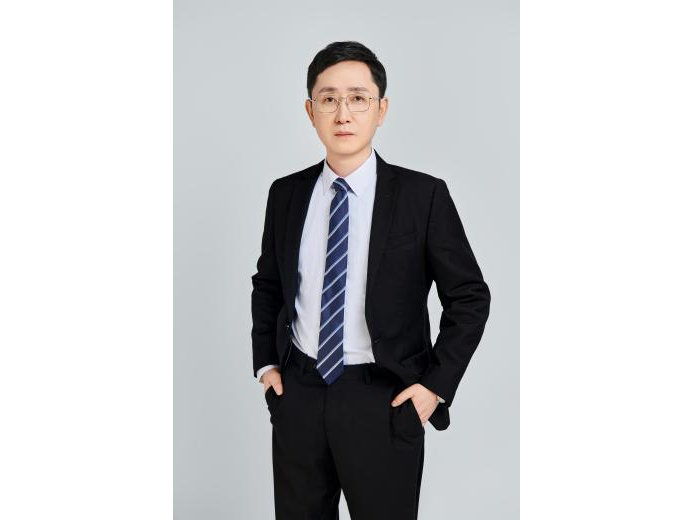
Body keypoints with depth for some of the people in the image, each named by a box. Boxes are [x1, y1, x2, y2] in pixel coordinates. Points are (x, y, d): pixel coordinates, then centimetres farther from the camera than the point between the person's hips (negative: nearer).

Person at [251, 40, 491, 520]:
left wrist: (436, 384, -8)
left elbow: (470, 297, -3)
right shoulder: (286, 193, 3)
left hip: (384, 402, -3)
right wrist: (266, 362, 8)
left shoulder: (423, 195, -8)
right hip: (297, 393, 3)